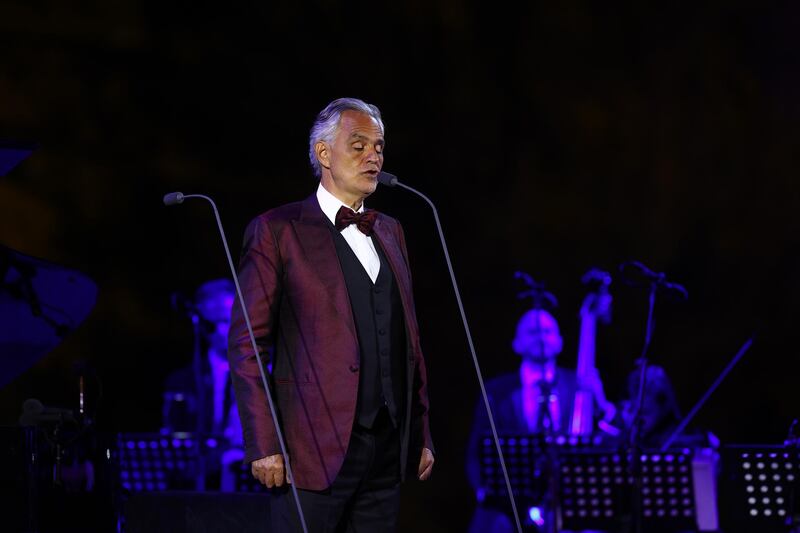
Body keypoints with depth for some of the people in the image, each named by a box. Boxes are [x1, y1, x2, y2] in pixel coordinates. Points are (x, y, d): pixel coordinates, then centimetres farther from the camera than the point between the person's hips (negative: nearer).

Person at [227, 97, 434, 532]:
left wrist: (421, 433, 13)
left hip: (388, 448, 6)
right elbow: (246, 345, -6)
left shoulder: (389, 232, 18)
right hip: (316, 448, -6)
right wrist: (263, 444, -13)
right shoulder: (278, 231, -2)